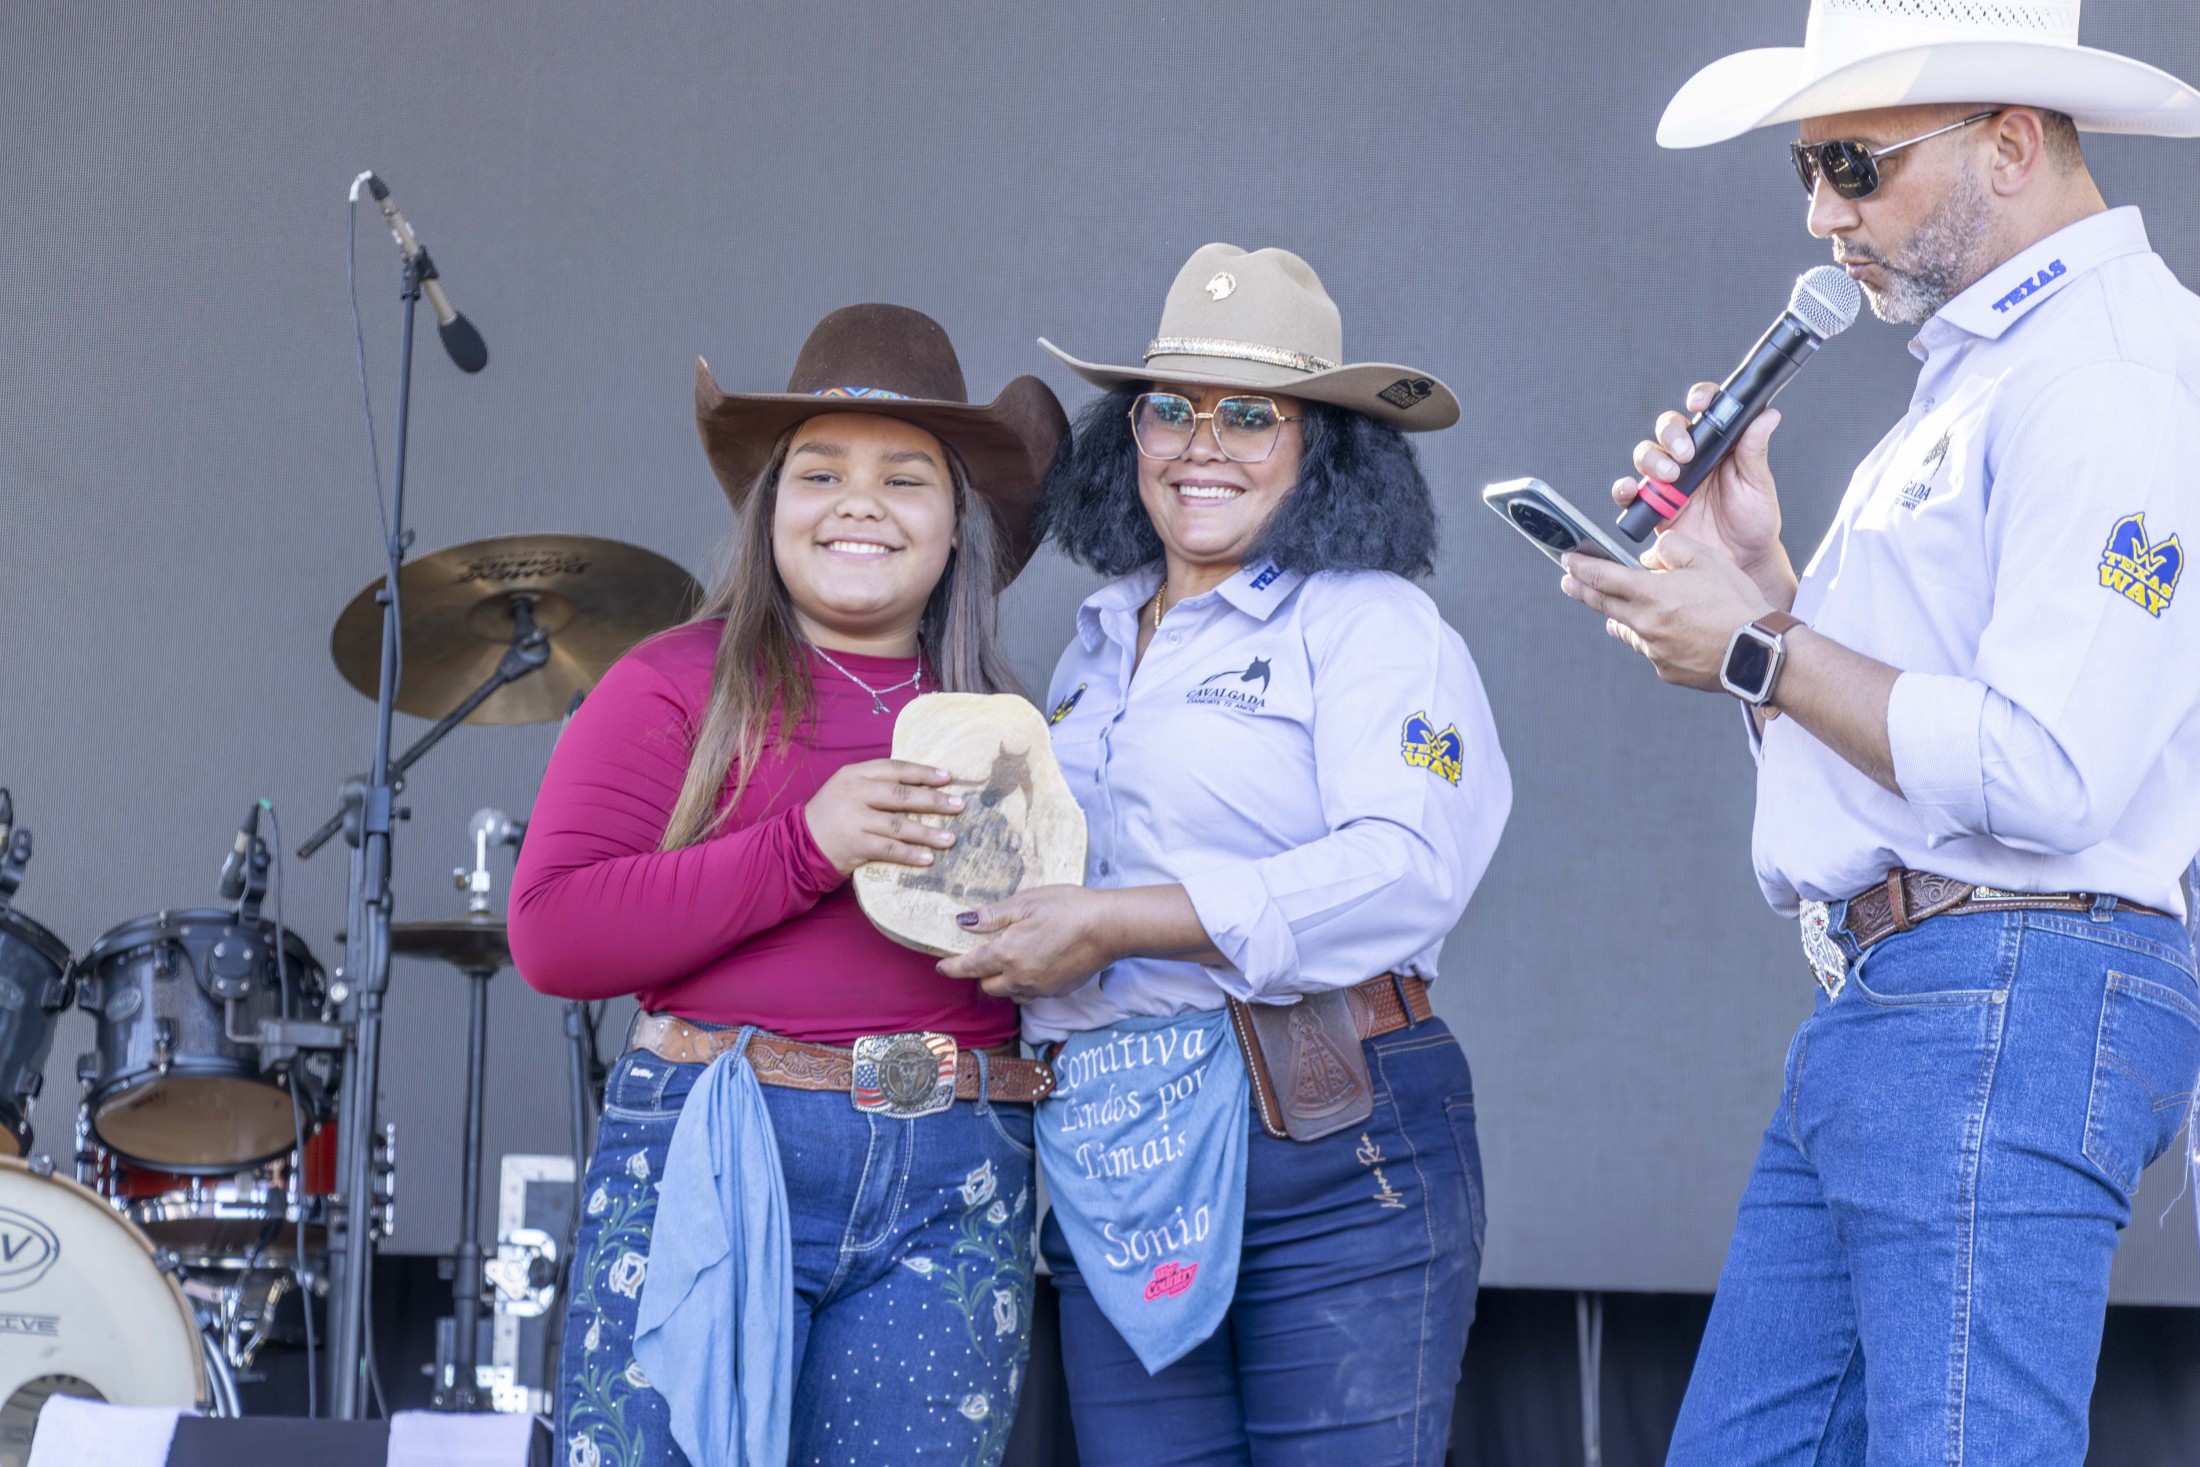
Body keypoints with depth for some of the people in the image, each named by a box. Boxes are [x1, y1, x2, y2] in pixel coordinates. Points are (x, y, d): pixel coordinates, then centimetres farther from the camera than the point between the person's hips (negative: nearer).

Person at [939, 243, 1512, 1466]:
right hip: (1117, 1171, 6)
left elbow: (1405, 869, -17)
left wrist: (1114, 925, -18)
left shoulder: (1369, 623, -1)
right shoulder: (1098, 647, 20)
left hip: (1336, 1157, -6)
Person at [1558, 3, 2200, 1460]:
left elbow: (2045, 776, -21)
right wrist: (1765, 573, 8)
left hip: (2004, 1011, -11)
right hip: (1882, 1009, 11)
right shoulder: (1985, 368, 22)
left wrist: (1759, 652, -11)